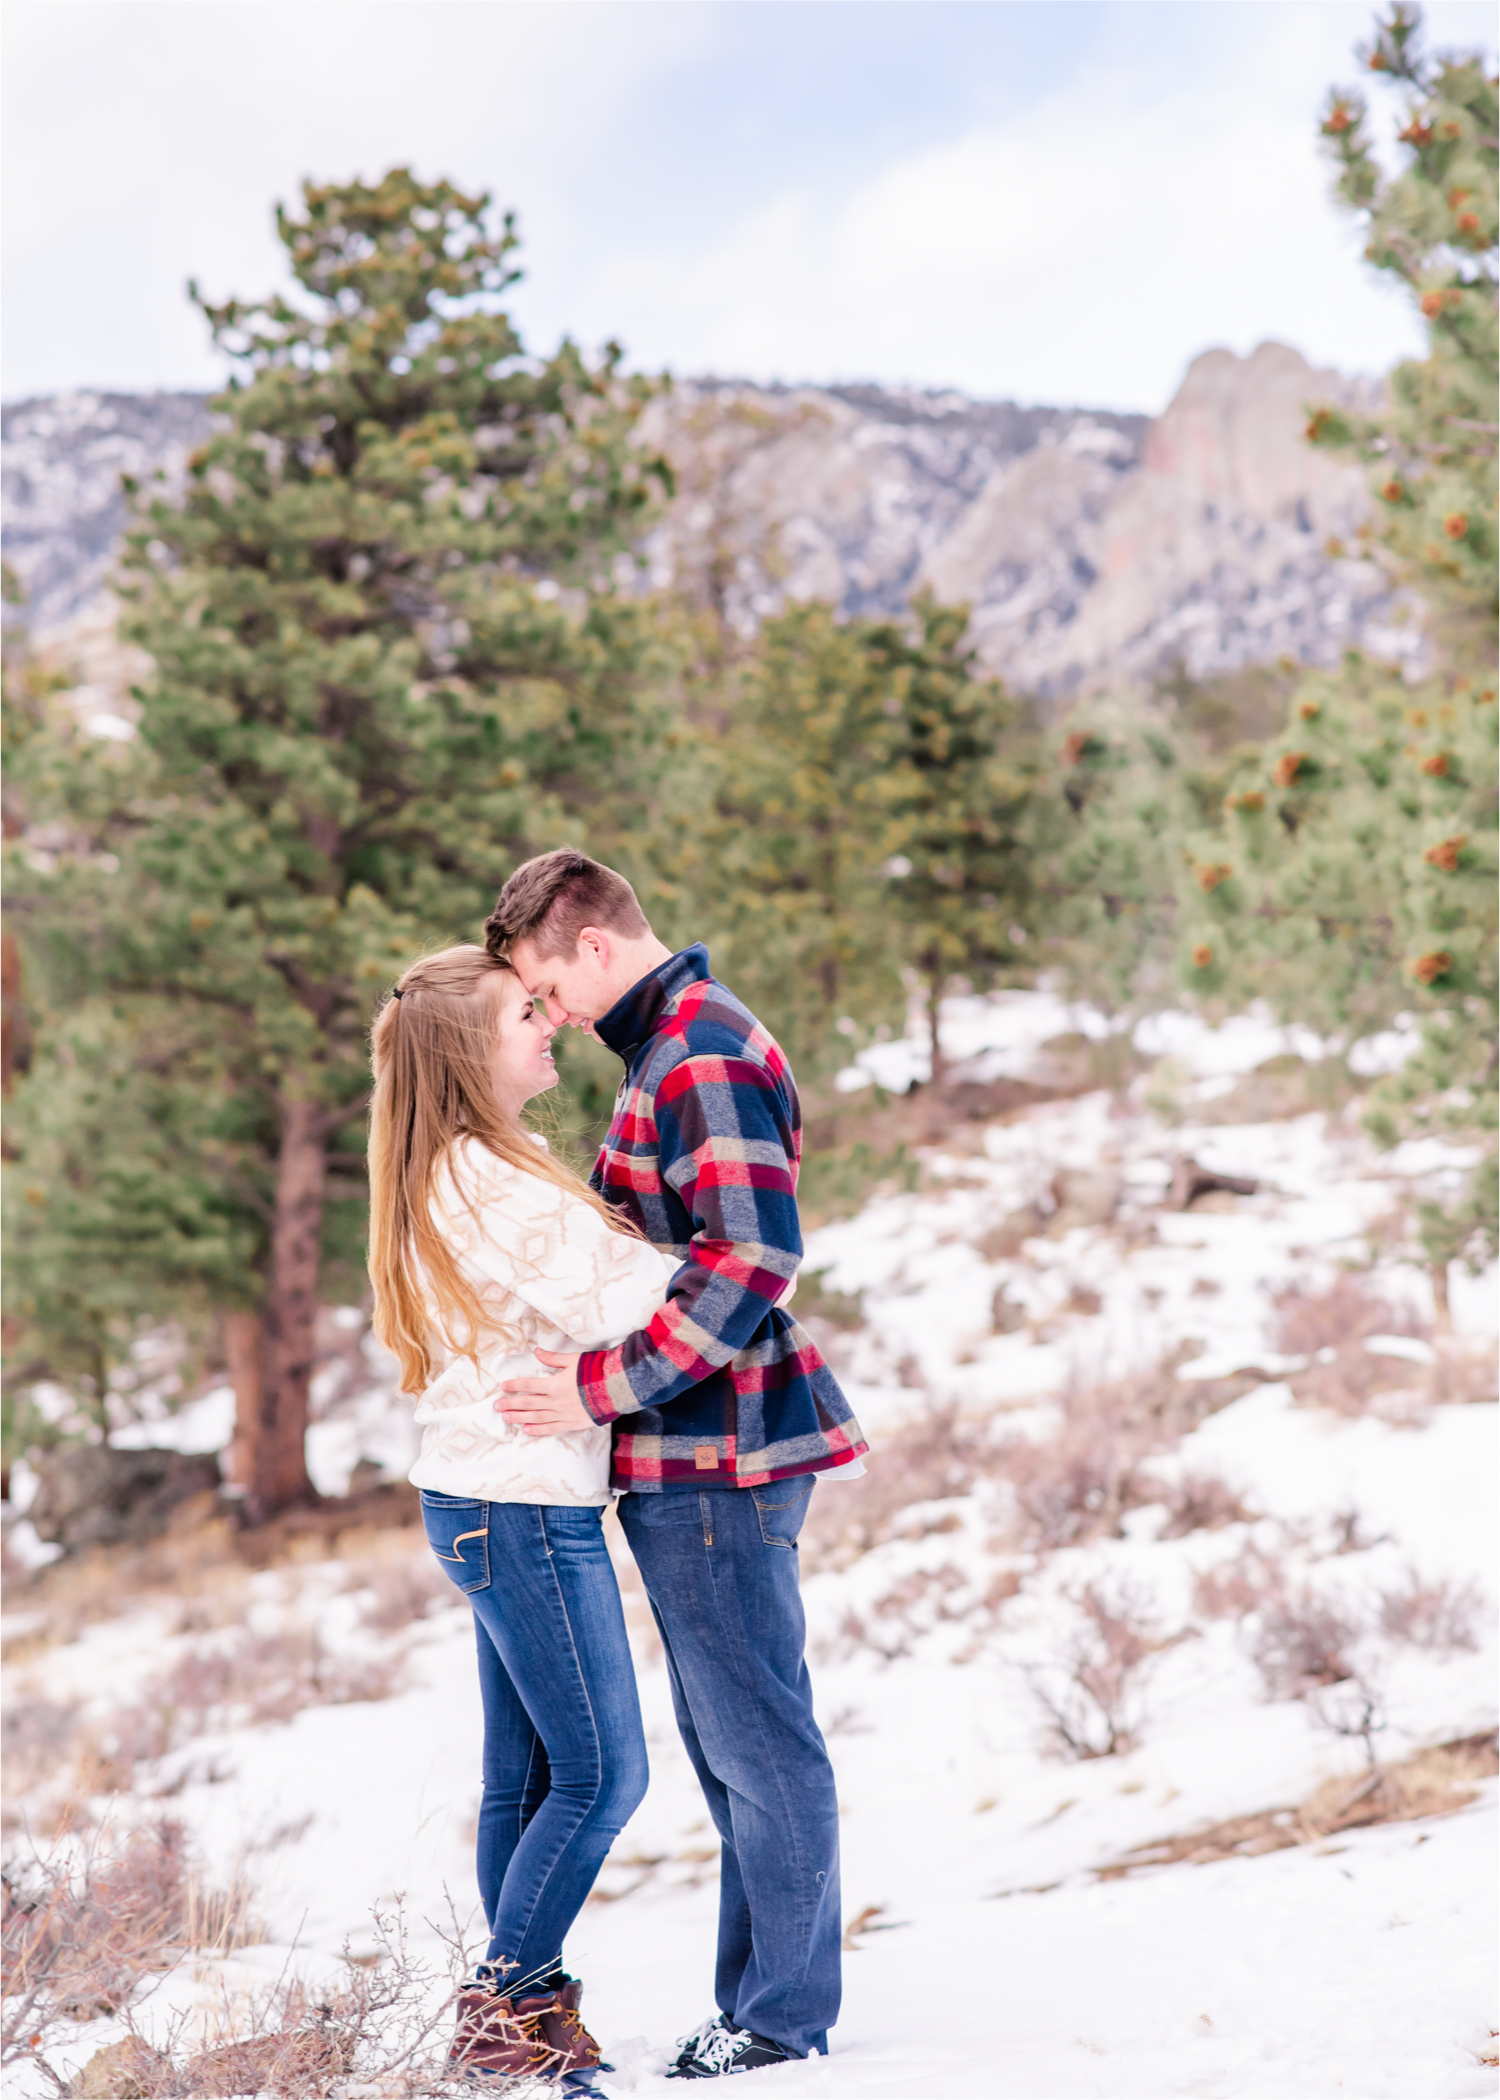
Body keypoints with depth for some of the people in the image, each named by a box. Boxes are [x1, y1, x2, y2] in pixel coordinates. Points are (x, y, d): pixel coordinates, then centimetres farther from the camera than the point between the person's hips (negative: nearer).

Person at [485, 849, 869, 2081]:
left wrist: (607, 1386, -22)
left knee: (759, 1739, -1)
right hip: (690, 1455, 11)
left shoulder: (705, 1058, -16)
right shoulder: (672, 1046, 17)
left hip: (716, 1452, -11)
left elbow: (755, 1255, -25)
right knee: (728, 1740, 15)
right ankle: (758, 2001, 25)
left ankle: (785, 2021, 8)